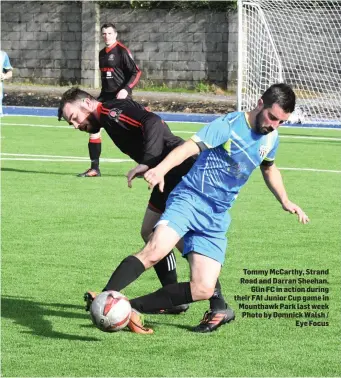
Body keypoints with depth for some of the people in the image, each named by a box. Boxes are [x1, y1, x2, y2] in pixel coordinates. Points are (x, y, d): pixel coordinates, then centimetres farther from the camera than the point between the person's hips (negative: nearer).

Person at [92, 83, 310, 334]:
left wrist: (285, 202, 34)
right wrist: (160, 170, -43)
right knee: (155, 252, -31)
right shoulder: (230, 125, -12)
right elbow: (191, 147, -26)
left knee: (203, 290, -8)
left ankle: (133, 307, 1)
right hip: (189, 200, -6)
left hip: (217, 219, 6)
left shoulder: (271, 139, 11)